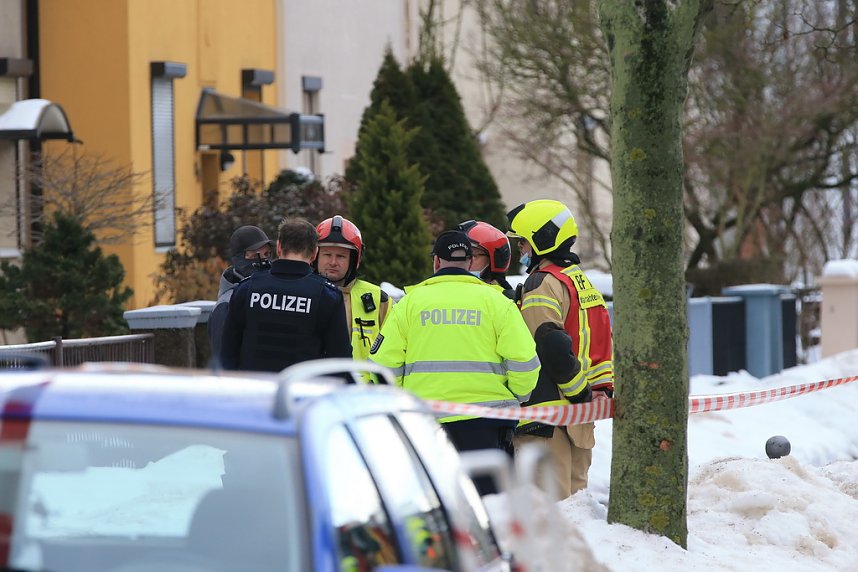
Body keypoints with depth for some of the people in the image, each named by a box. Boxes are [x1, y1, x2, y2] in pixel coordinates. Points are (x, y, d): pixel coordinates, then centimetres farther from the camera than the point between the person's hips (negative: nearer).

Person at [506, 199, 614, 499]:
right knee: (573, 493, 14)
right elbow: (602, 342, 20)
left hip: (545, 414, -10)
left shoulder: (542, 285, -11)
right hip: (579, 417, 10)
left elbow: (553, 346, -20)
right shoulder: (582, 281, 19)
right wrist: (601, 388, 14)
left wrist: (581, 393, -13)